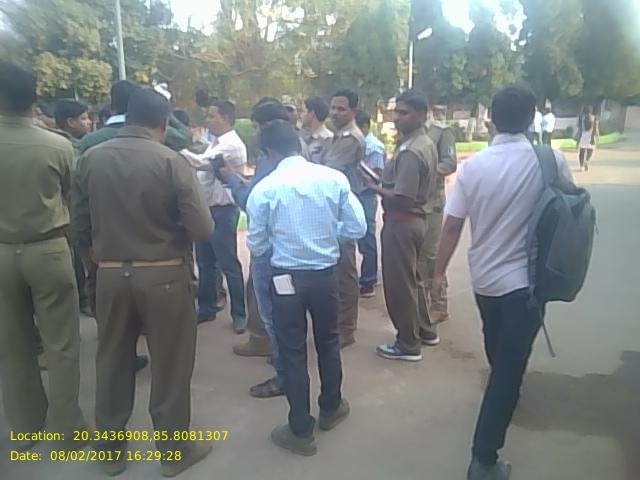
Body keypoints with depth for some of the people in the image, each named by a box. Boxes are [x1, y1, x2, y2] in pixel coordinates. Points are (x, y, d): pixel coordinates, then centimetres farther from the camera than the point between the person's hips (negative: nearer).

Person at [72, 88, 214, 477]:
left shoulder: (91, 159, -1)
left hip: (109, 273, 4)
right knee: (170, 364, 11)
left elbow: (80, 222, 5)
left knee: (113, 362, 18)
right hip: (164, 275, -4)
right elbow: (202, 228, -16)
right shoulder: (172, 161, -13)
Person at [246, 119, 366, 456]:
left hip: (287, 278, -2)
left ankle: (301, 432, 25)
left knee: (292, 351, 12)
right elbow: (357, 229, -4)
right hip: (326, 274, 3)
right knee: (328, 342, 23)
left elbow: (256, 247, -4)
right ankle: (331, 409, 44)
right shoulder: (334, 178, -7)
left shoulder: (264, 189, -12)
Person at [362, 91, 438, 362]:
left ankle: (408, 345, 13)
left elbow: (402, 199, -25)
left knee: (399, 284, 1)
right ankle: (422, 329, 36)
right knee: (411, 278, 22)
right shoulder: (426, 144, 11)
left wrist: (375, 188, -12)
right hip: (417, 218, 10)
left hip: (401, 222, -10)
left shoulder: (409, 152, -22)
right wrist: (385, 179, 8)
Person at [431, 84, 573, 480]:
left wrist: (440, 272, 5)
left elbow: (452, 227, -6)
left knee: (498, 353, 27)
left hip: (483, 277, 4)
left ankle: (506, 394, 55)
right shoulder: (551, 160, -12)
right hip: (525, 279, -3)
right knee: (509, 365, 3)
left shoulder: (473, 166, -8)